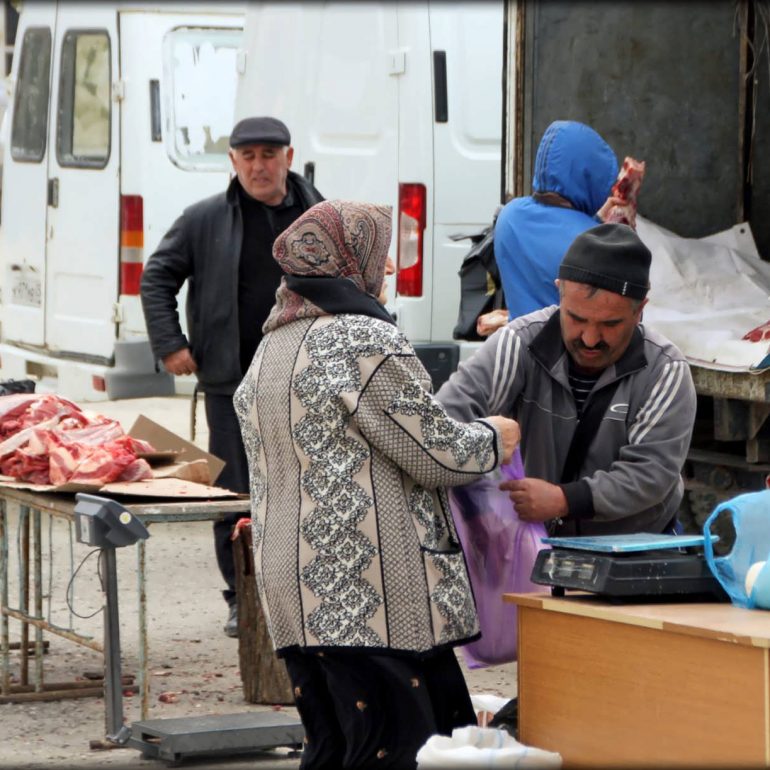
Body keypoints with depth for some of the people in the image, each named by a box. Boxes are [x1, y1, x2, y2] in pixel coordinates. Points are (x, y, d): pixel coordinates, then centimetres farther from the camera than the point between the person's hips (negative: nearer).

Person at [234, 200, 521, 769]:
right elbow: (437, 453, -9)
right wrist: (493, 439, 9)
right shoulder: (365, 343, -12)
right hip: (372, 594, -9)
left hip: (299, 593, 9)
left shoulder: (272, 349, 18)